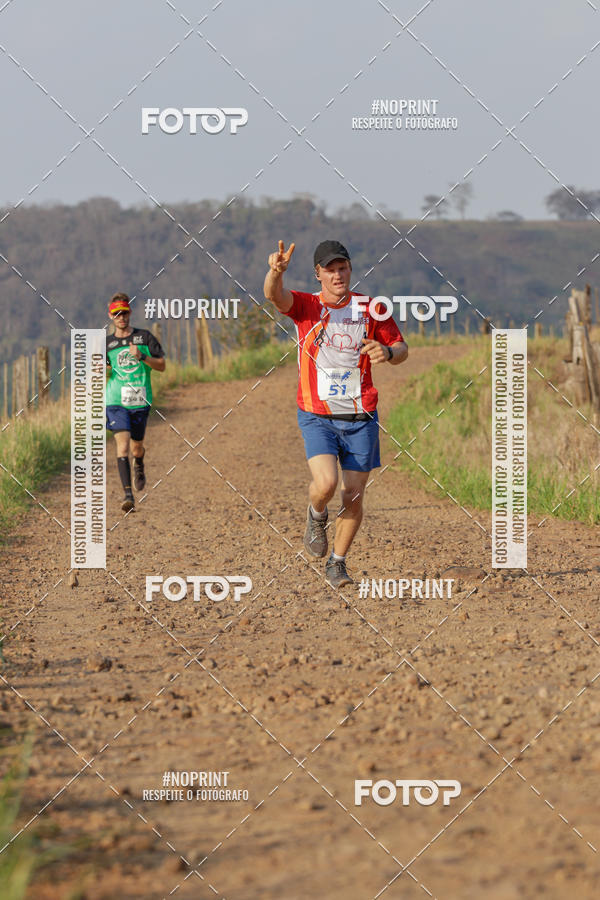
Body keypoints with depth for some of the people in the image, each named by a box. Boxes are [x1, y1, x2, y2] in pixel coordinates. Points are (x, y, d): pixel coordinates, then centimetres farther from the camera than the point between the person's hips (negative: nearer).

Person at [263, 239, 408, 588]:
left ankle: (338, 563, 21)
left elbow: (402, 349, 10)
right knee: (325, 484, -22)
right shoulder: (306, 306, -2)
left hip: (360, 418, 2)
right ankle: (317, 516, 14)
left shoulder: (370, 308, 2)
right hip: (317, 417, -2)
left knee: (354, 496, 2)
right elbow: (274, 294, -23)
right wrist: (276, 272, -46)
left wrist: (387, 352, -15)